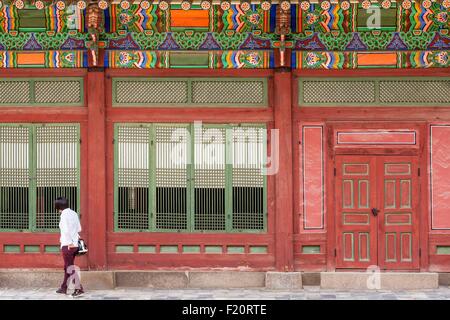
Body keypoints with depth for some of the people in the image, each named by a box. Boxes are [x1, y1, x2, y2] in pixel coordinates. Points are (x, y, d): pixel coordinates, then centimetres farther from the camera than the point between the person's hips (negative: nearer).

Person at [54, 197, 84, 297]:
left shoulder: (64, 215, -12)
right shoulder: (74, 213, 11)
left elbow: (66, 230, -21)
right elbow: (79, 229, 14)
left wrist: (70, 242, -15)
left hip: (68, 244, -8)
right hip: (75, 244, 8)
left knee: (70, 267, -4)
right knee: (68, 266, 17)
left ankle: (79, 288, -9)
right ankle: (64, 288, 26)